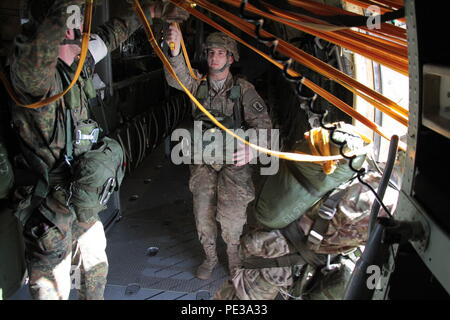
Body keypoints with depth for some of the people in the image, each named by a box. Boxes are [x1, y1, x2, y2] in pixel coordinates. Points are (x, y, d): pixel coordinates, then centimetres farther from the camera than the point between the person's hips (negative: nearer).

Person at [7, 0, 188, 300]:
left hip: (84, 198, 9)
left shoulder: (80, 61, 1)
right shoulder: (35, 72, -24)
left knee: (95, 268, 26)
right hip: (53, 208, -8)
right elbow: (32, 61, -50)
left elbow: (113, 32, 18)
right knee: (54, 288, 7)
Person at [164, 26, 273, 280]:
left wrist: (254, 146, -37)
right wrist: (175, 52, -39)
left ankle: (234, 259, 22)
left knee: (232, 216, -6)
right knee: (203, 214, 6)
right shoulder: (199, 84, 5)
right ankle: (210, 257, 30)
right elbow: (178, 78, -17)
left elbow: (262, 122, -15)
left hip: (233, 160, -3)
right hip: (203, 161, 3)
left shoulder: (243, 89, -4)